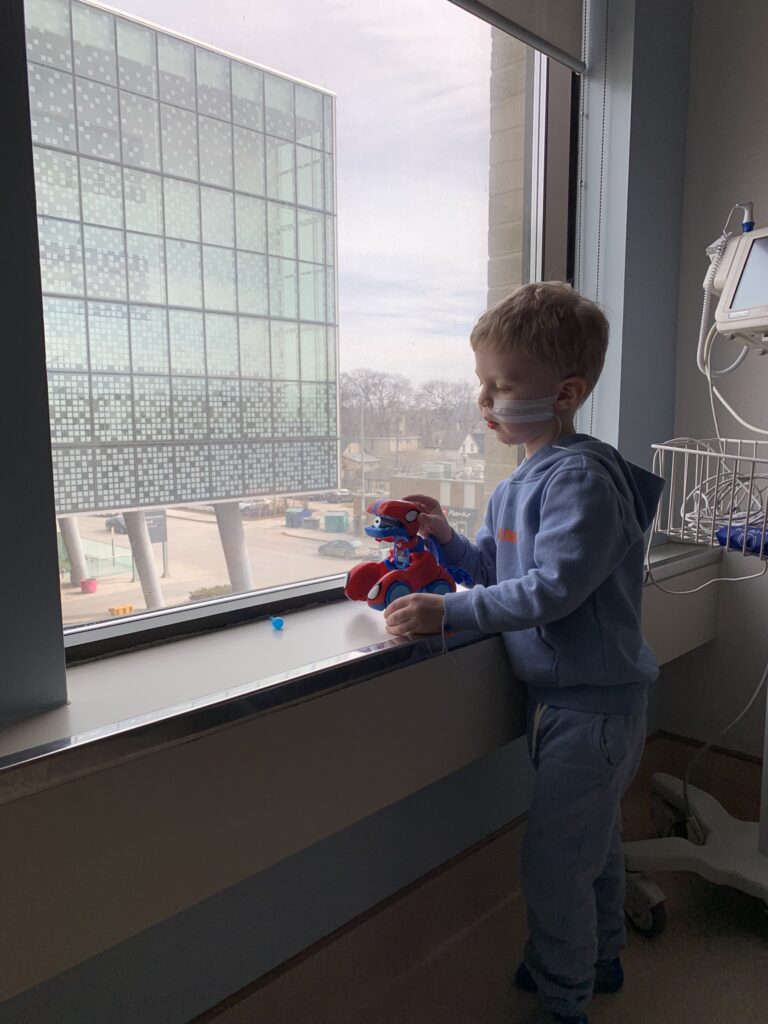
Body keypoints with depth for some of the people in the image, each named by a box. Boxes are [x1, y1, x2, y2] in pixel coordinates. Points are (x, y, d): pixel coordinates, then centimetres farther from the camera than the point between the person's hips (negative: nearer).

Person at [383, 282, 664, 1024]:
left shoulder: (581, 478, -22)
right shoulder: (522, 481, 7)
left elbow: (552, 588, -29)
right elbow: (496, 568, 11)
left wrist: (450, 613, -28)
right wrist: (446, 539, -5)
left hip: (594, 703, -9)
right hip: (569, 694, 9)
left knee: (553, 858, 4)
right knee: (590, 840, 26)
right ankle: (598, 960, 49)